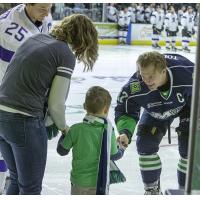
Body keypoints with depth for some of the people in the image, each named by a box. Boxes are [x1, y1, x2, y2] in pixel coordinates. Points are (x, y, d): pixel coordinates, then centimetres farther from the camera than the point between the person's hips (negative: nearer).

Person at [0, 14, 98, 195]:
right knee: (31, 188, 11)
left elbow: (23, 79, 13)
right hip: (24, 122, -7)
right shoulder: (66, 54, -7)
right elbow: (56, 104, -7)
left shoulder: (35, 38, 13)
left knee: (17, 180, 25)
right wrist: (63, 127, 13)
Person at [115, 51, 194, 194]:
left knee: (189, 148, -12)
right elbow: (125, 111, -19)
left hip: (187, 105, -2)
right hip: (156, 111, 2)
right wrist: (125, 132, -37)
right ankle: (152, 190, 13)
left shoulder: (188, 72, -43)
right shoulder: (135, 86, -37)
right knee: (145, 144, -9)